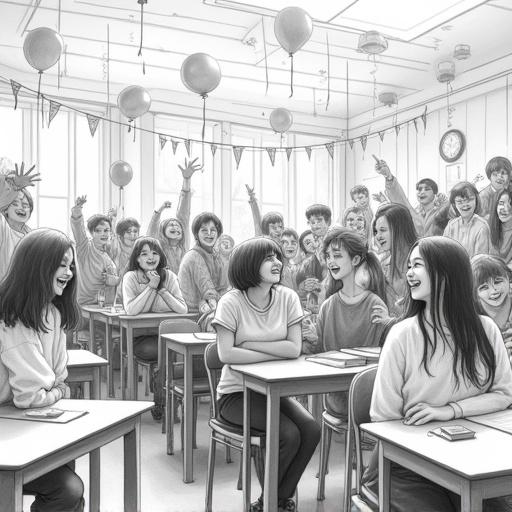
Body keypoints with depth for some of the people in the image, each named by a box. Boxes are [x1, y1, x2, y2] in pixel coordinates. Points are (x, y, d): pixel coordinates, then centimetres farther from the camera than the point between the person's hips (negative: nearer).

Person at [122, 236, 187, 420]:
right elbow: (131, 310, -19)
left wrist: (161, 289, -13)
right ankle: (160, 403, -7)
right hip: (140, 337, -2)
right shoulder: (131, 277, -3)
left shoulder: (169, 276, 3)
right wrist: (151, 286, -19)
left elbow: (183, 310, -6)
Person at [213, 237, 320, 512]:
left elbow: (294, 348, -11)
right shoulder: (231, 302, -13)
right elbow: (226, 354, -23)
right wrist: (276, 352, -16)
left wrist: (250, 344, -17)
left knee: (311, 430, -18)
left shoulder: (287, 297, -2)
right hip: (237, 392, -4)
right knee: (289, 435, -22)